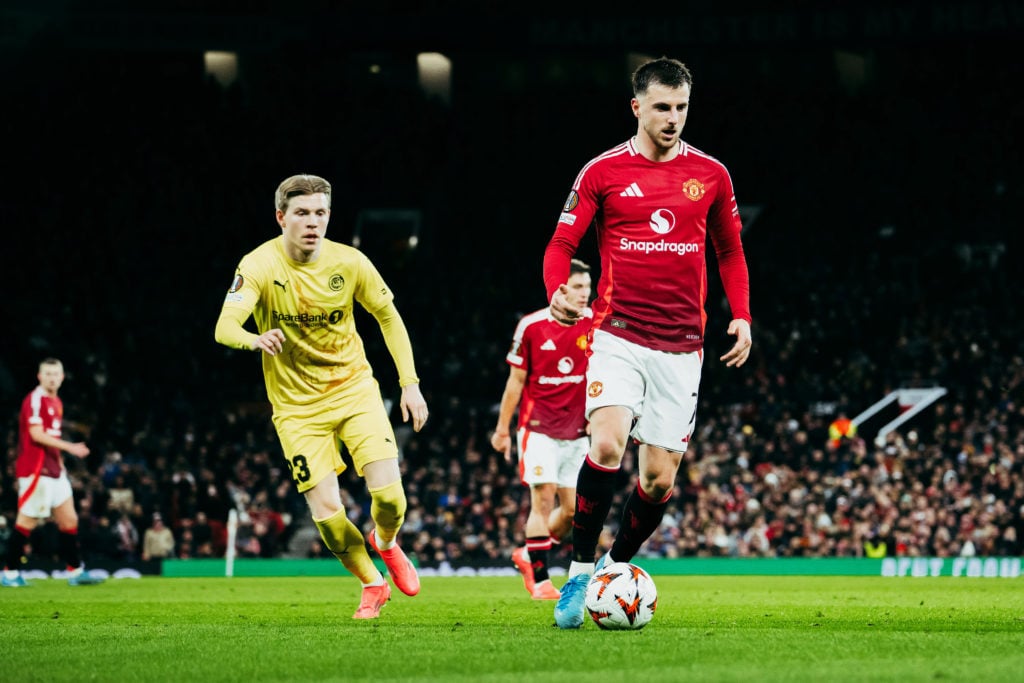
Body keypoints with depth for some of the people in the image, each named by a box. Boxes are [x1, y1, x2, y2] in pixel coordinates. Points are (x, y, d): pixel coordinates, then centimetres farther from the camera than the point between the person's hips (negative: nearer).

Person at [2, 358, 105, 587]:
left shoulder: (56, 402, 16)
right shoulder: (34, 400, -12)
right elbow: (36, 434, -21)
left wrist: (60, 463, 16)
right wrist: (70, 447, -23)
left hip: (54, 471, 9)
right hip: (35, 471, -9)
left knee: (69, 520, 7)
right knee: (27, 522, -5)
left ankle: (76, 571, 11)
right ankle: (10, 572, 2)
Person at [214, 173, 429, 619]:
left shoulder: (349, 263, -8)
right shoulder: (259, 267, -16)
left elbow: (388, 316, 7)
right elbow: (224, 328, -28)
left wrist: (409, 383, 2)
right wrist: (256, 340, -51)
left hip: (354, 387, 1)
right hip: (297, 406, -1)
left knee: (388, 493, -13)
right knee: (326, 511, -10)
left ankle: (385, 543, 24)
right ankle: (372, 584, 17)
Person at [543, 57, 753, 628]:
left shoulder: (711, 174, 7)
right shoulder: (602, 172, 1)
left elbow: (730, 251, 18)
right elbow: (562, 243, 3)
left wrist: (741, 315, 4)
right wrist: (557, 292, -18)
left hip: (681, 346, 3)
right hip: (618, 337, -3)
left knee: (660, 478, 1)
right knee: (607, 445, -24)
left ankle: (617, 569, 24)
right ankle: (581, 571, -11)